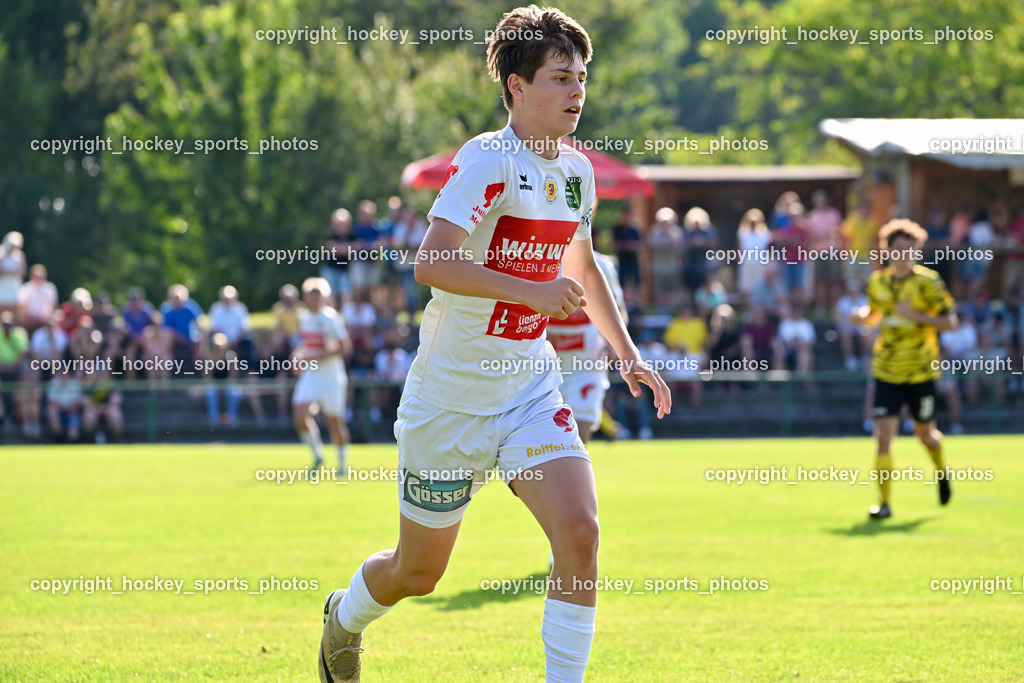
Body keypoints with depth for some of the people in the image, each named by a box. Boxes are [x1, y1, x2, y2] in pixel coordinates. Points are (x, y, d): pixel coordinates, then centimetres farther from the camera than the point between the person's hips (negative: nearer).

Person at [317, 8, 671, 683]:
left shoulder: (576, 170, 6)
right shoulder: (486, 160, -18)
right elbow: (432, 264, -30)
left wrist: (627, 352, 20)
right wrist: (532, 291, -37)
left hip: (530, 391, 5)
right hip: (450, 395, -5)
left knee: (580, 532, -17)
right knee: (419, 571, 10)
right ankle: (346, 618, 43)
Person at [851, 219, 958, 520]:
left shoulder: (927, 281, -9)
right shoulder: (878, 281, 3)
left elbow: (950, 322, -9)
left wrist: (917, 315, -22)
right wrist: (862, 315, -2)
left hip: (921, 371, -2)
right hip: (886, 371, 2)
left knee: (925, 433, 12)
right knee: (884, 435, -10)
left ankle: (941, 472, 46)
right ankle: (884, 503, -4)